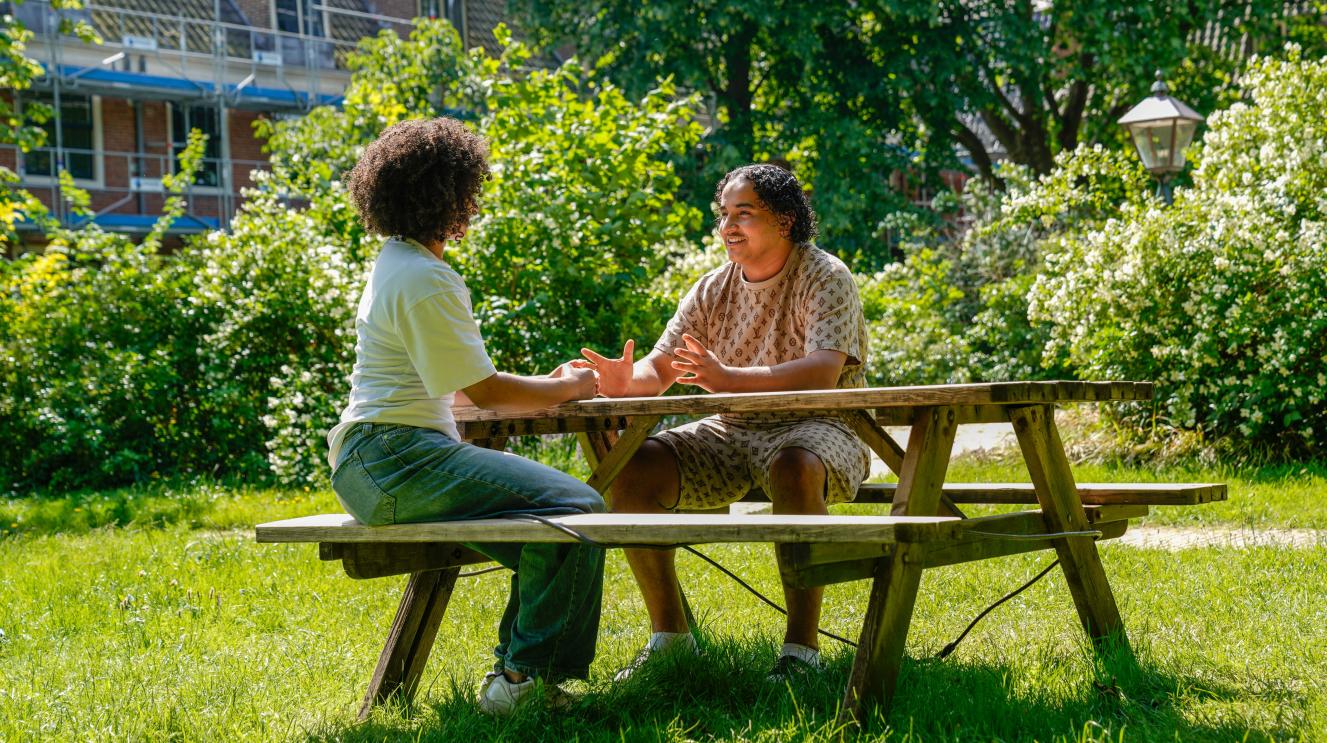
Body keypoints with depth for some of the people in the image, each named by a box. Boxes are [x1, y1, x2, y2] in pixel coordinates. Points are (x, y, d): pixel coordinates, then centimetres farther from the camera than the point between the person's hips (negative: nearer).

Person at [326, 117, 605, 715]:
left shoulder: (395, 264, 20)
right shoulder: (425, 280, -14)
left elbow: (456, 384, 26)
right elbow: (485, 392, -14)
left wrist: (546, 384, 18)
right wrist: (569, 390, 3)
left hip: (369, 462, 11)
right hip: (398, 458, -11)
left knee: (556, 519, 11)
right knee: (576, 508, -20)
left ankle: (515, 672, 9)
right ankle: (523, 676, -13)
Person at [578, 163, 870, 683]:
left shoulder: (825, 279, -10)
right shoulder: (713, 290, 8)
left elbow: (823, 373, -26)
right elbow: (659, 368, 1)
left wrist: (728, 378, -41)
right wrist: (625, 381, -25)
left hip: (817, 430, -6)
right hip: (734, 433, 6)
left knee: (794, 470, -41)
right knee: (632, 469, -16)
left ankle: (802, 646, -32)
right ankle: (669, 634, -6)